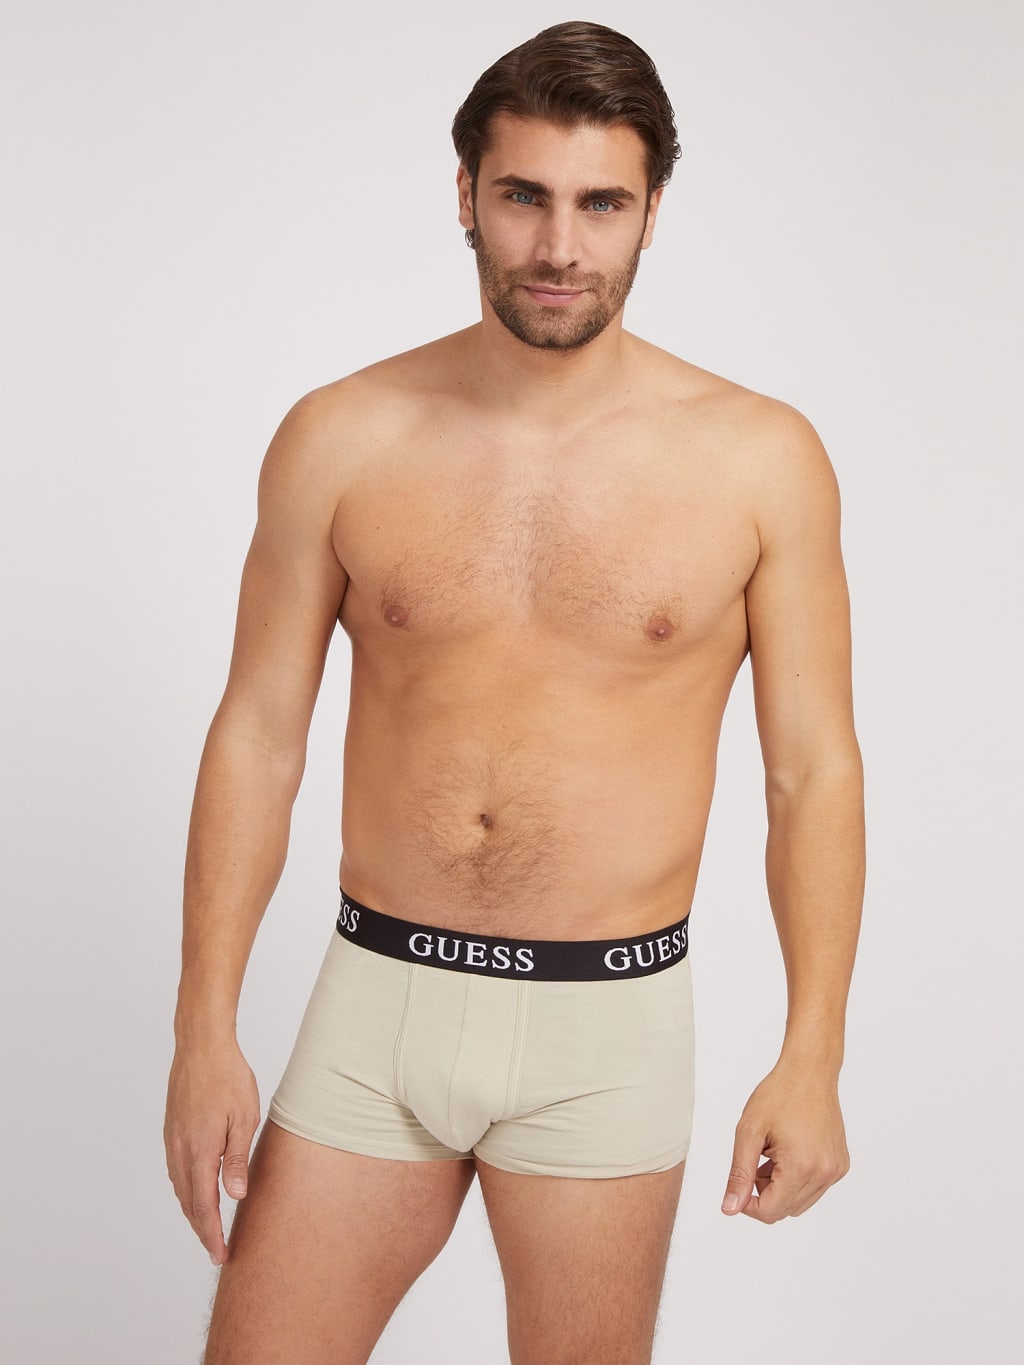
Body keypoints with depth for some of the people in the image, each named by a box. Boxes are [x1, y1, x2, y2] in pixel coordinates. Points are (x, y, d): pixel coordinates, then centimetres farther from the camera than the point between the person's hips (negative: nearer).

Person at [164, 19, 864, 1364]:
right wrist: (205, 1028, -1)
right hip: (378, 1000, 1)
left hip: (609, 1020, -1)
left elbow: (813, 771, -1)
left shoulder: (760, 459, -4)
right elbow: (257, 736, 3)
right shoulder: (340, 441, -2)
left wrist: (811, 1061, -6)